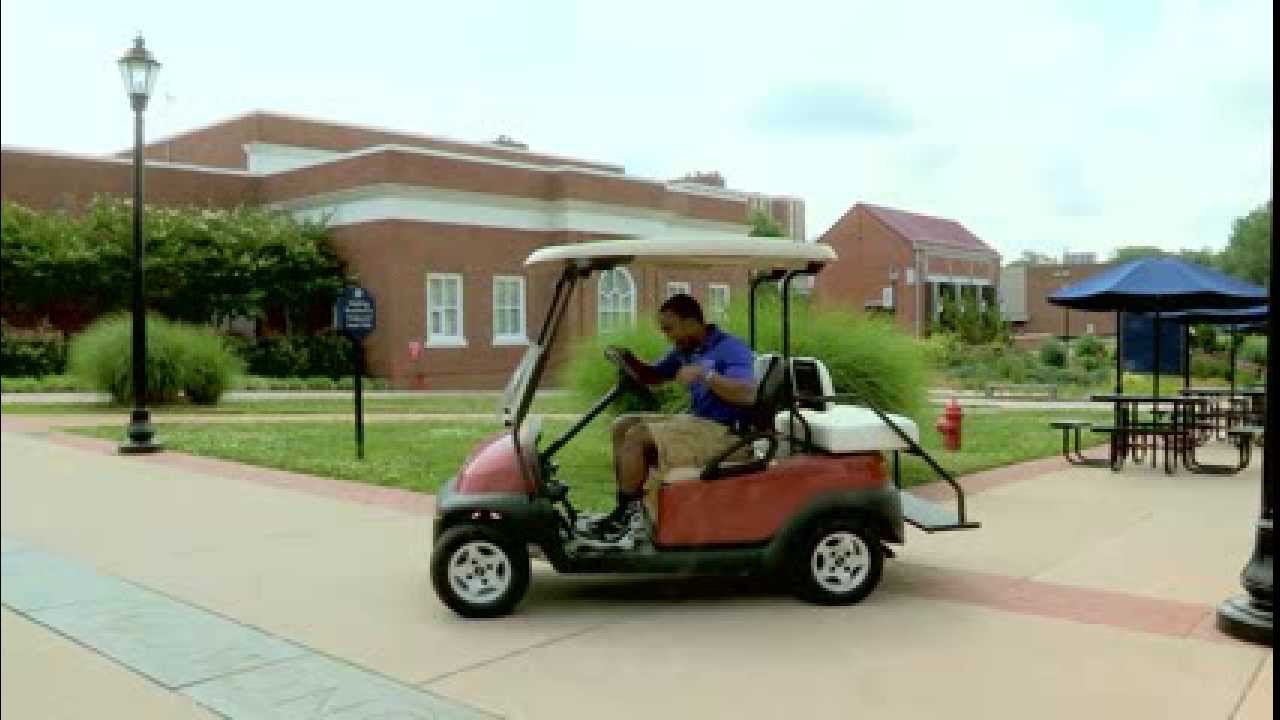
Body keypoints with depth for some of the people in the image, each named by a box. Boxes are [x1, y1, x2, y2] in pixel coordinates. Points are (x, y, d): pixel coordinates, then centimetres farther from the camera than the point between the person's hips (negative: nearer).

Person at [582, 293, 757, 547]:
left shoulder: (731, 349, -15)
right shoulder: (686, 350, 11)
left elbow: (748, 394, -29)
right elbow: (652, 376, 23)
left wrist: (705, 374, -35)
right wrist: (627, 359, 3)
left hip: (722, 432, -10)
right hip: (696, 421, 10)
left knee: (638, 436, -19)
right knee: (623, 426, 8)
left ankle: (627, 517, -10)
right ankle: (627, 510, 1)